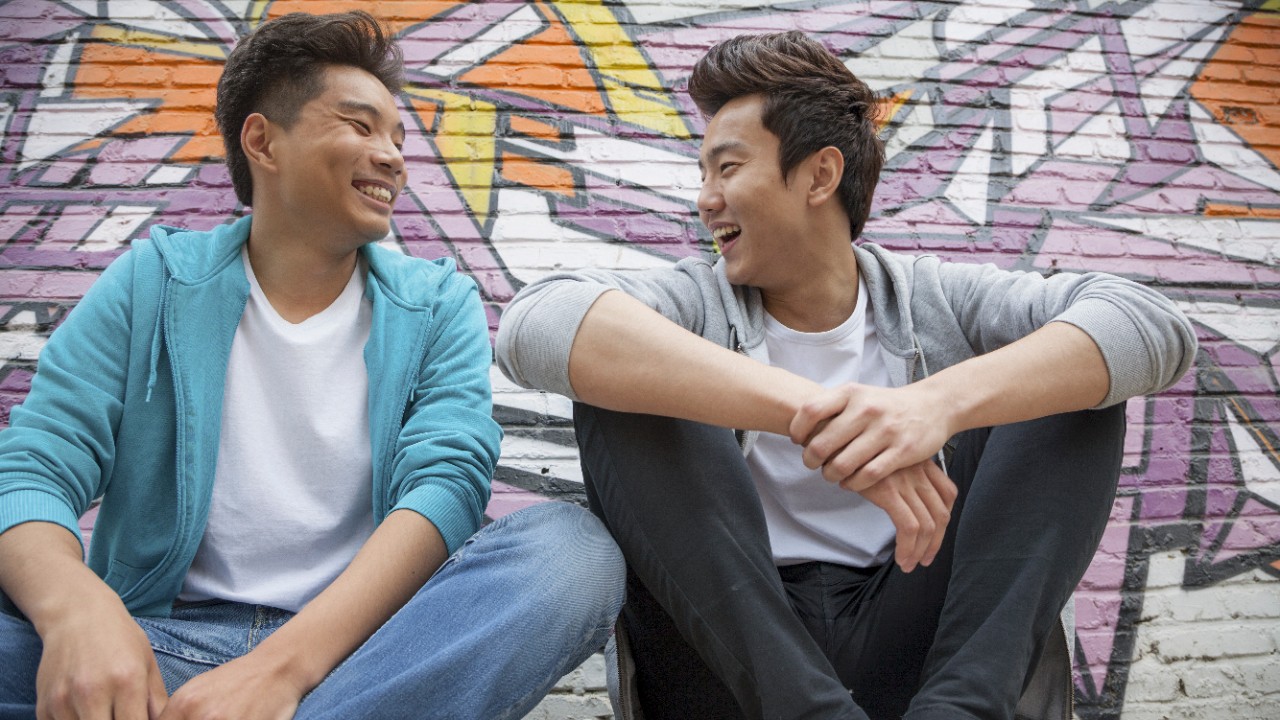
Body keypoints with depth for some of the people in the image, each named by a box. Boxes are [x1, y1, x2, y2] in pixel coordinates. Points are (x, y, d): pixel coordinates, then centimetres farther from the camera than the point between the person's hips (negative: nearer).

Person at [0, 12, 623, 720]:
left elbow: (446, 481, -9)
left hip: (363, 636, 1)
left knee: (572, 547, -28)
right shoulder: (152, 285, 8)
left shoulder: (438, 306, 6)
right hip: (165, 642, -1)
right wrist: (75, 607, -27)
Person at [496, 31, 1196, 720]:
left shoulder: (934, 301, 6)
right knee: (618, 388, -17)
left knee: (1080, 390, -6)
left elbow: (1155, 328, -10)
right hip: (732, 658, -1)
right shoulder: (696, 302, 2)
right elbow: (535, 325, -21)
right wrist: (807, 409, -33)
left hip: (905, 653, 1)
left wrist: (941, 400, -30)